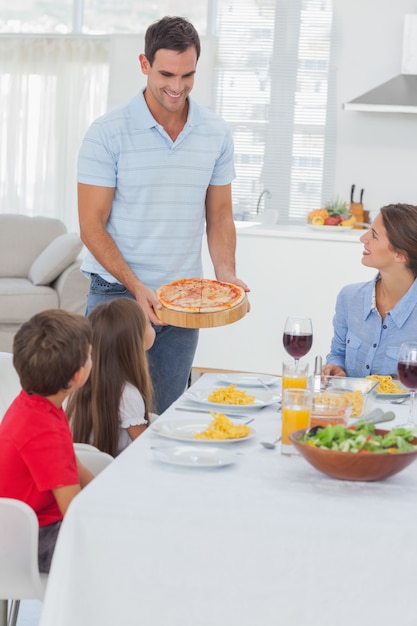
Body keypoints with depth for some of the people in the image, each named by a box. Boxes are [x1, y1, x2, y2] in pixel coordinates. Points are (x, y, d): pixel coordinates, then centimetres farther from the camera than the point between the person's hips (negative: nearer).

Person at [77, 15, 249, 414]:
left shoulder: (216, 134, 5)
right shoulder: (108, 134, -8)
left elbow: (219, 217, 11)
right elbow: (92, 225, -8)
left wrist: (225, 275, -6)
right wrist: (137, 287, -17)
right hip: (116, 294, -3)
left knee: (167, 418, 9)